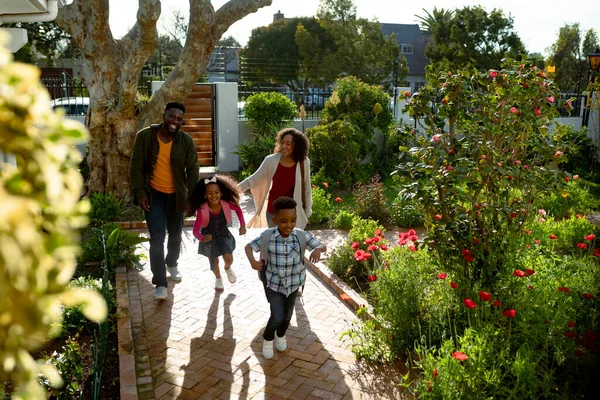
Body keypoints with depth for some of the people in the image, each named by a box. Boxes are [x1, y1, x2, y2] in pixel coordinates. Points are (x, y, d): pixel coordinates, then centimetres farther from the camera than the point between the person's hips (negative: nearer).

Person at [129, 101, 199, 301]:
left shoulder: (186, 141, -8)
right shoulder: (144, 136, -10)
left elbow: (193, 170, -4)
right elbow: (136, 167, -6)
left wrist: (192, 197, -8)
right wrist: (140, 193, -12)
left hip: (176, 195, 2)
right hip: (154, 195, -2)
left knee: (175, 235, 17)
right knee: (157, 238, -10)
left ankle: (172, 264, 46)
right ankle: (160, 284, -3)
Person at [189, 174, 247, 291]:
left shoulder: (226, 204, -26)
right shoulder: (202, 210, -33)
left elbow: (238, 209, -3)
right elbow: (195, 230, -31)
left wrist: (242, 225, -8)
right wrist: (202, 238, -53)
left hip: (224, 234, 1)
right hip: (209, 237, -1)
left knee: (229, 259, -8)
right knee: (214, 262, 11)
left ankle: (227, 268, 31)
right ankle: (218, 278, 44)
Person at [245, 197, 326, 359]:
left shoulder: (301, 235, -19)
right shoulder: (267, 236, -21)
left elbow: (322, 245, -11)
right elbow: (248, 246, -8)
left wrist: (318, 250, -34)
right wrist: (252, 261, -27)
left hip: (293, 283, 2)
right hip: (274, 284, -2)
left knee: (287, 315, 21)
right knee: (277, 317, -9)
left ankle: (281, 335, 54)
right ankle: (268, 338, 25)